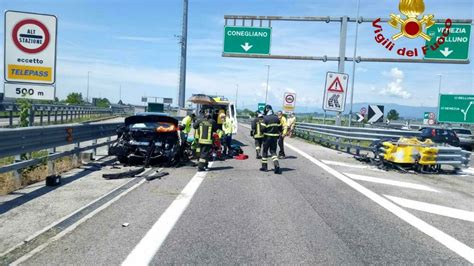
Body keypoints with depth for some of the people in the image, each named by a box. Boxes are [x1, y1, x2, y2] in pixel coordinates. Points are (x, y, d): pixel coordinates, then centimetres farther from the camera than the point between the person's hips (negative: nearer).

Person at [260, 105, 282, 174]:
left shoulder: (265, 118, -12)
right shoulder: (276, 118, 4)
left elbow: (263, 128, -15)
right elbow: (280, 128, 8)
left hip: (267, 137, -4)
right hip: (275, 137, 4)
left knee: (265, 151, 11)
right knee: (273, 152, 8)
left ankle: (264, 167, 17)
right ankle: (277, 166, -10)